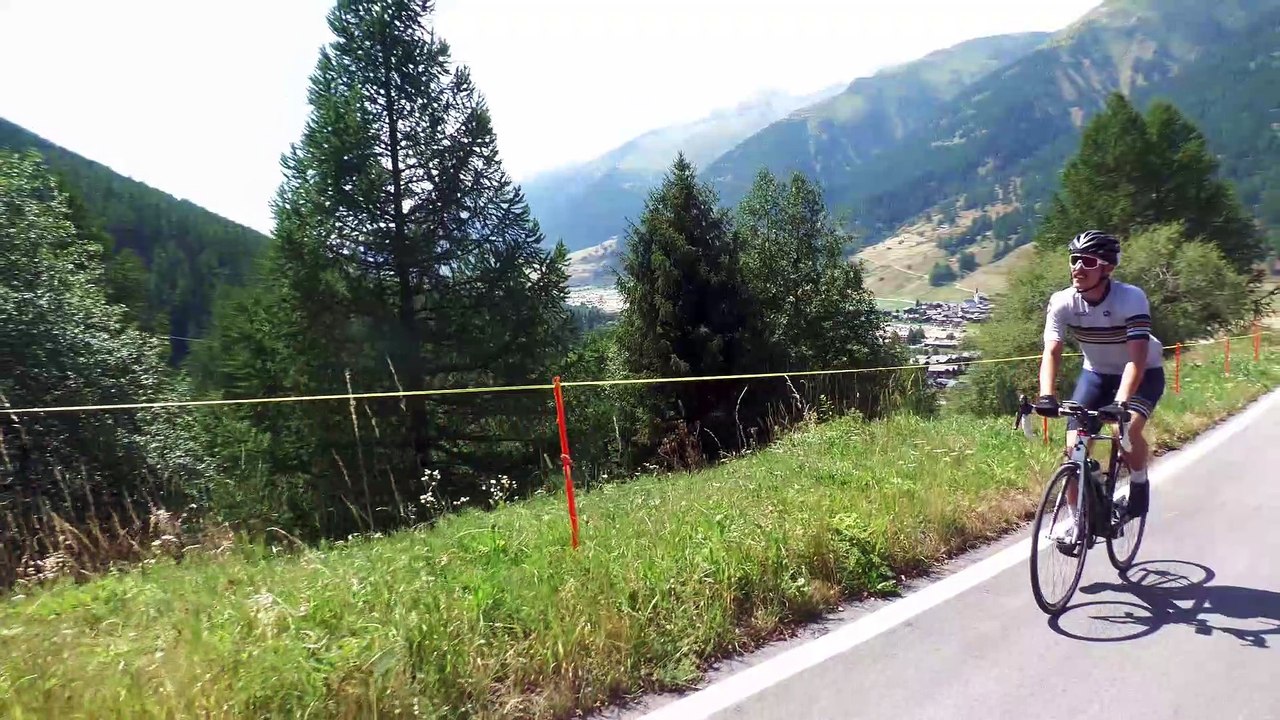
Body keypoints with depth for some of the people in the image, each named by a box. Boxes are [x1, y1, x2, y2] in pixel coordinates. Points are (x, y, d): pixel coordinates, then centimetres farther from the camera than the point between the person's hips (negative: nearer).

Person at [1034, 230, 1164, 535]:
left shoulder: (1131, 298, -29)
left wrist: (1121, 402, -49)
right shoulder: (1062, 302, -21)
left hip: (1143, 373, -3)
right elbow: (1051, 352, -27)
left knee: (1128, 428, -30)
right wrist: (1046, 397, -42)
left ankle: (1139, 482, 1)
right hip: (1096, 373, 3)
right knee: (1074, 447, -7)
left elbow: (1137, 358, -36)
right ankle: (1076, 520, 9)